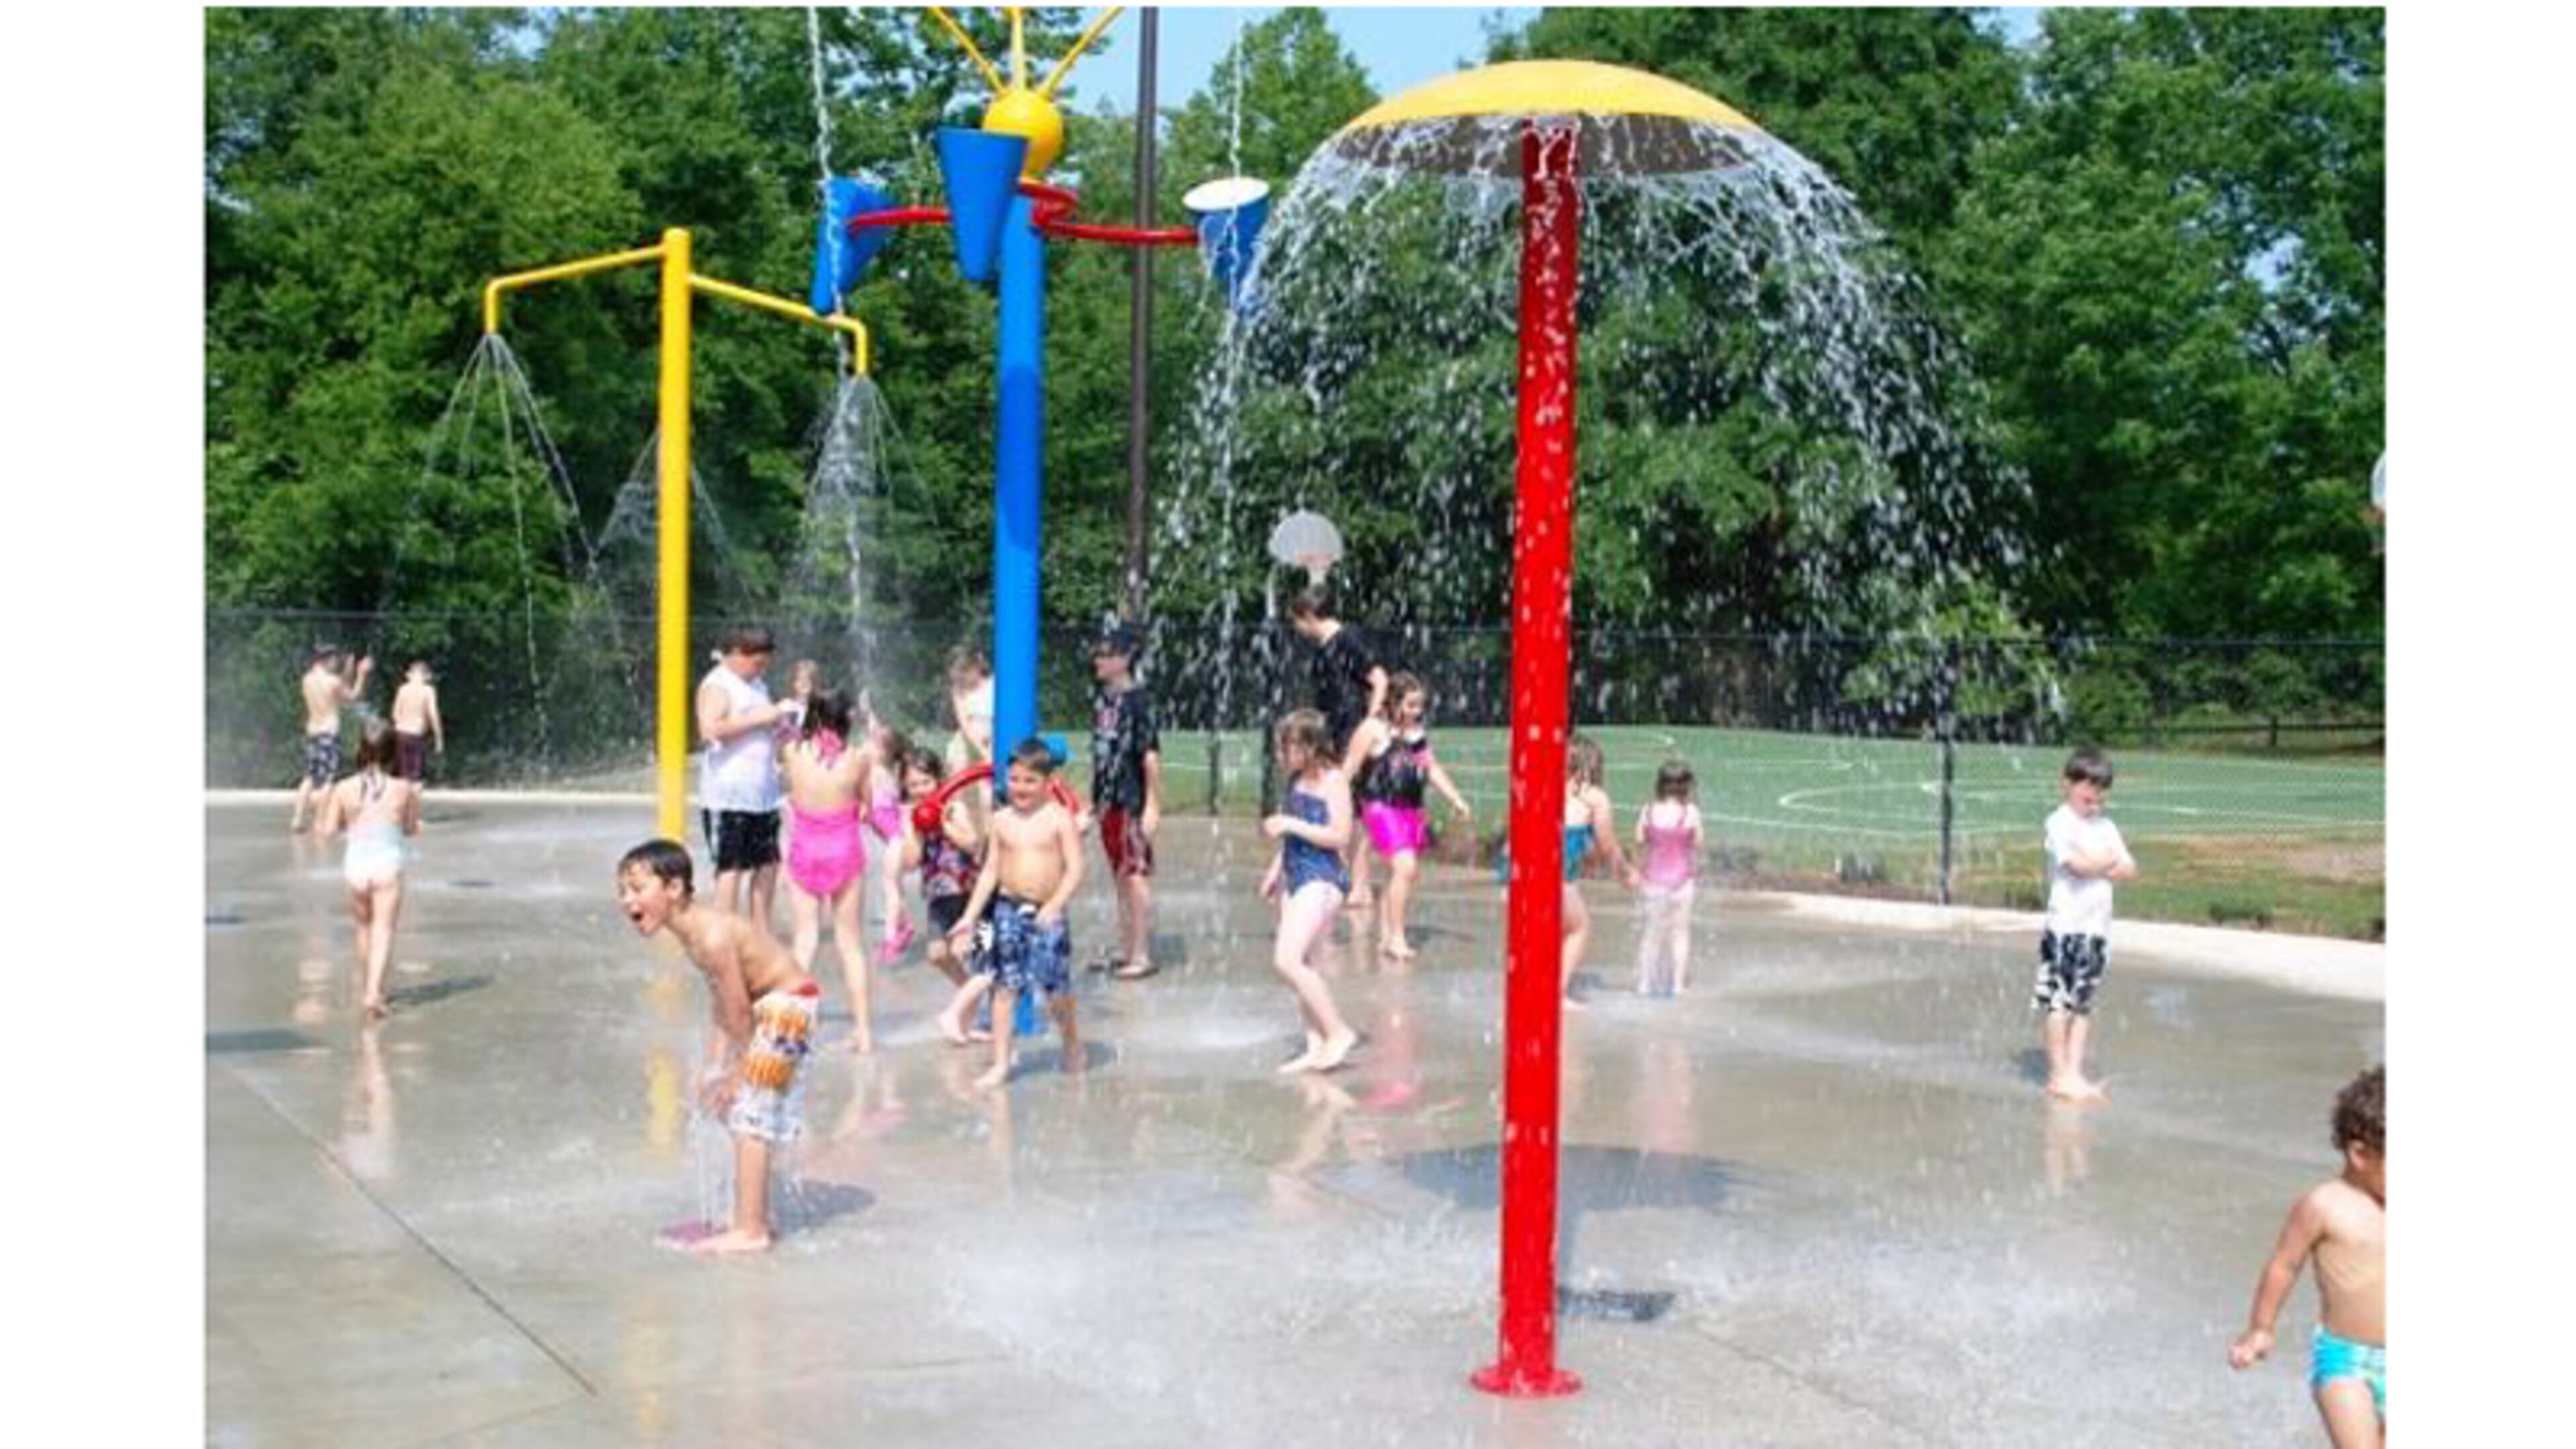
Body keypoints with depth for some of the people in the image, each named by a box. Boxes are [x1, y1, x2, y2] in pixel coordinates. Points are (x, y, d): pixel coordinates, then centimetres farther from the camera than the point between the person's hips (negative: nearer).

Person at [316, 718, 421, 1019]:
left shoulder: (344, 789, -4)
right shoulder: (402, 788, -5)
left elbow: (327, 831, -1)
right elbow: (410, 829, 5)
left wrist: (323, 805, 15)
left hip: (355, 866, 2)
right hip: (388, 865, -2)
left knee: (364, 928, 20)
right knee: (384, 930, -1)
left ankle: (374, 989, 33)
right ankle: (374, 992, -18)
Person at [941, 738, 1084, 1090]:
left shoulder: (1059, 818, -5)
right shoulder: (1002, 820, 6)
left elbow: (1075, 868, -9)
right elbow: (991, 870, 10)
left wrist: (1054, 906, -21)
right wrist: (970, 917, 8)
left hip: (1046, 913, -3)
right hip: (1008, 909, 3)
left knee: (1056, 987, 0)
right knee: (1004, 987, 3)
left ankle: (1071, 1042, 29)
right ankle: (1001, 1064, 8)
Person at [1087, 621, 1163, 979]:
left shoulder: (1138, 700, -12)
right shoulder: (1103, 700, 10)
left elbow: (1151, 755, -14)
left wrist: (1153, 806, -16)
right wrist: (1093, 800, 17)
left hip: (1133, 802, -8)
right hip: (1108, 802, 8)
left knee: (1136, 875, -4)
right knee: (1120, 877, 14)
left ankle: (1142, 956, 1)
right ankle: (1125, 951, 22)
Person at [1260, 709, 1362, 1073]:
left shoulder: (1333, 780, -11)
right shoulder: (1296, 781, 12)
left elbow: (1340, 836, -19)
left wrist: (1290, 824, -19)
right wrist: (1275, 871, 20)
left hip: (1322, 880, -9)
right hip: (1297, 878, 9)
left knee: (1287, 960, -18)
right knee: (1299, 965, 8)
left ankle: (1338, 1031, -10)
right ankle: (1316, 1048, 14)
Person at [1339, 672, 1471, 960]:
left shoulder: (1418, 732, 14)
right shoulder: (1374, 729, -6)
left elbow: (1433, 770, 22)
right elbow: (1349, 769, -5)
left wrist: (1458, 802, 18)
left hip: (1413, 810, 7)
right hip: (1382, 807, -7)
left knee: (1399, 874, 10)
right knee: (1404, 867, -19)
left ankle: (1386, 936, 20)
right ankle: (1396, 937, -13)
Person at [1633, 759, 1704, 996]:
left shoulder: (1648, 811, -7)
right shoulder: (1690, 812, -13)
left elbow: (1640, 843, -2)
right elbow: (1697, 845, -7)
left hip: (1655, 878, 2)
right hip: (1682, 878, -2)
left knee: (1653, 930, 14)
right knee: (1680, 930, 11)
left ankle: (1646, 982, 17)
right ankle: (1679, 983, 15)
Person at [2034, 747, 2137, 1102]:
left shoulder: (2105, 827, 14)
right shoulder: (2059, 823, -7)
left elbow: (2129, 869, 6)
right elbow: (2080, 865, -19)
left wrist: (2096, 866, -9)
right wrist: (2110, 860, -1)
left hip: (2098, 928, 7)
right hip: (2065, 926, -7)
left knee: (2083, 1004, 8)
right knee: (2059, 1002, -5)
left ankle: (2075, 1072, 11)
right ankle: (2059, 1076, 0)